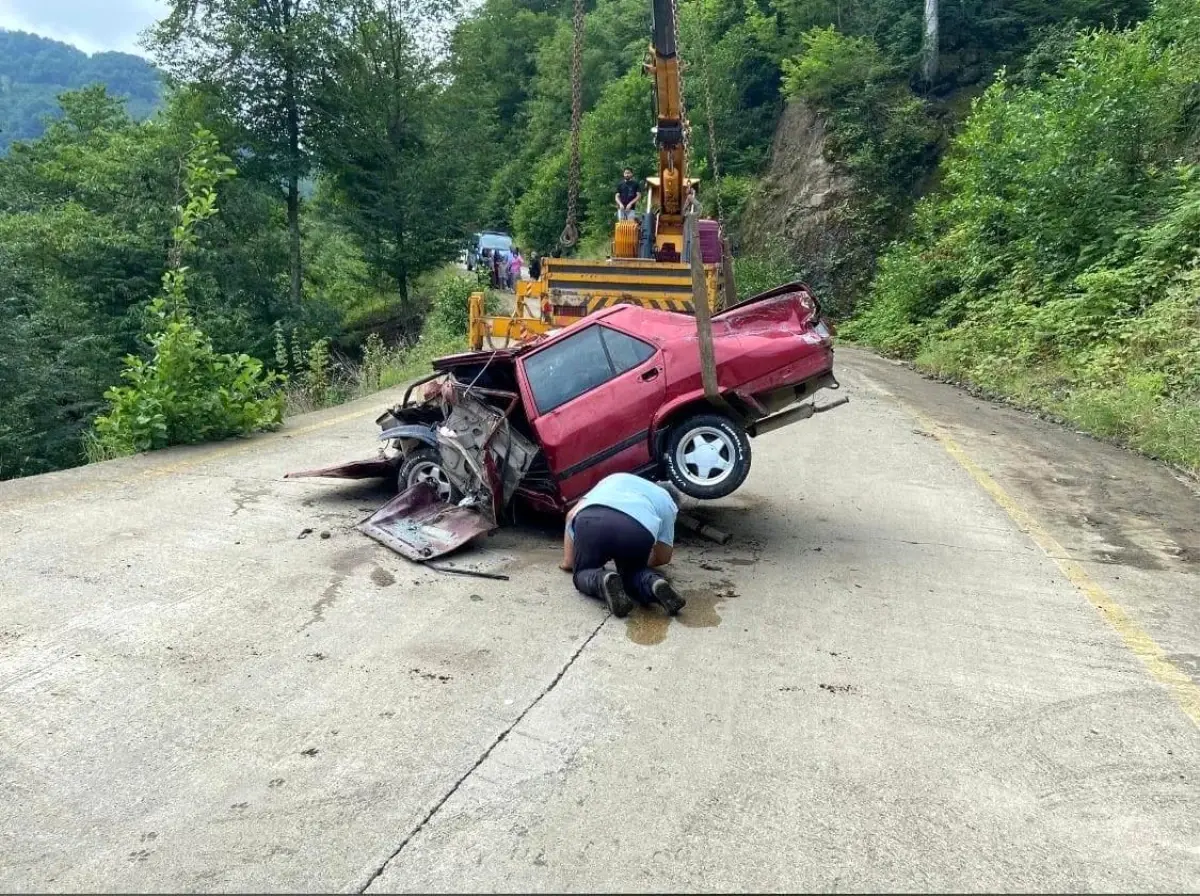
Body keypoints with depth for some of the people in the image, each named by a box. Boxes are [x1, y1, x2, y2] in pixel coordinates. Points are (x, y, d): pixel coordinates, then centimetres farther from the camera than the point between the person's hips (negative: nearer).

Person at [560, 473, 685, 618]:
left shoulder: (614, 479, 43)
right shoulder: (667, 502, 37)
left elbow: (572, 514, 34)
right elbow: (663, 558, 38)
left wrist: (567, 560, 39)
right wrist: (640, 560, 58)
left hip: (591, 520, 0)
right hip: (638, 529, 0)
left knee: (584, 573, 23)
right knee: (632, 572, 30)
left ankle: (603, 581, -9)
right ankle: (654, 583, -2)